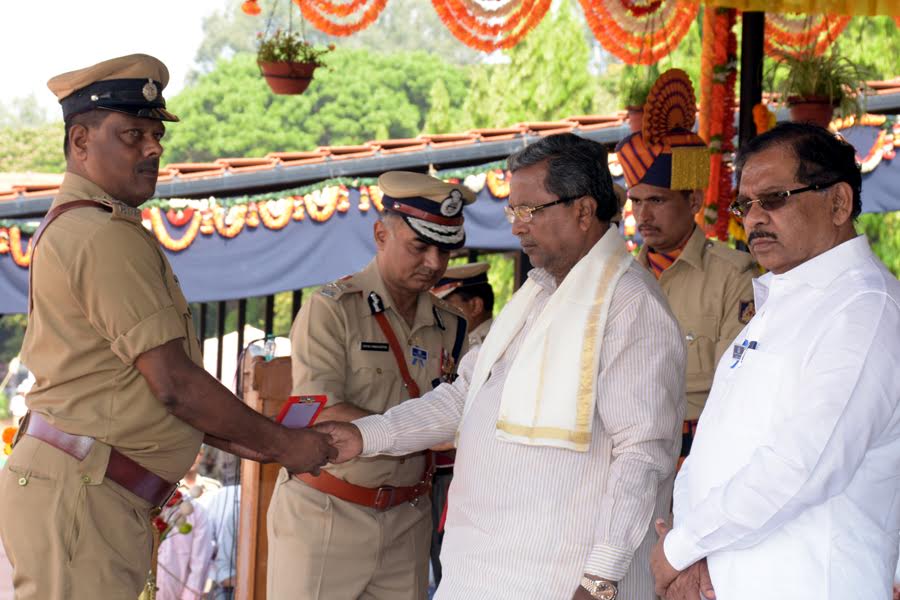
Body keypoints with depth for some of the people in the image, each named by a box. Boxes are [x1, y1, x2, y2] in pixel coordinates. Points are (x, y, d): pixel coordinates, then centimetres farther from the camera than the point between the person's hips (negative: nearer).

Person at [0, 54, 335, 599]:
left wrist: (235, 439, 17)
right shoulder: (108, 236, -14)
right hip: (78, 494, -10)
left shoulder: (68, 228, 20)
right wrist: (283, 444, -5)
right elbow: (174, 384, -16)